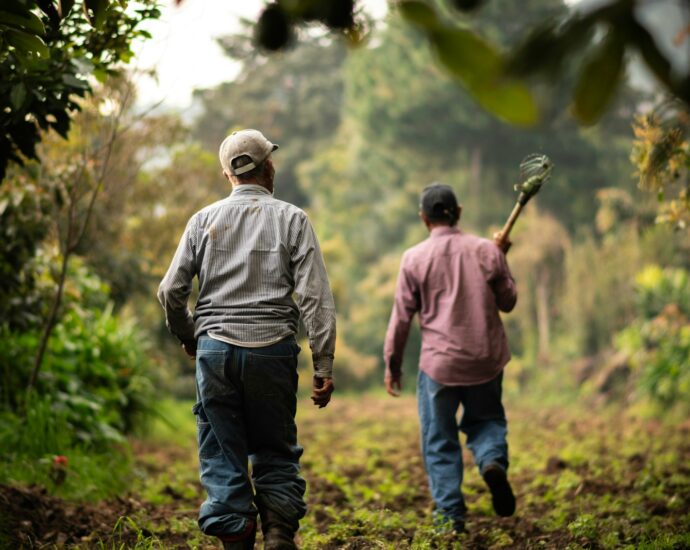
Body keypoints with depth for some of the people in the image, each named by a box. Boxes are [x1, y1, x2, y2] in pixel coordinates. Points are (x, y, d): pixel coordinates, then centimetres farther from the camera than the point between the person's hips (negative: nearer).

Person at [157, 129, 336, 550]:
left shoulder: (205, 220, 6)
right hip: (272, 348, -1)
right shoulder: (291, 219, 2)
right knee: (276, 451, 12)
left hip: (216, 348, 1)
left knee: (223, 456, 8)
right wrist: (324, 366, -4)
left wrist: (189, 338, 22)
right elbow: (315, 297, -5)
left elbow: (171, 291, 4)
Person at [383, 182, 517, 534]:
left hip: (439, 362, -2)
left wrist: (392, 364, 8)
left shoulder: (415, 258, -6)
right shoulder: (487, 251, -1)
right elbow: (508, 302, 9)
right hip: (486, 359, 2)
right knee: (486, 419, 23)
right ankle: (493, 461, -8)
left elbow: (401, 316, -3)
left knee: (439, 439, 10)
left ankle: (450, 515, 9)